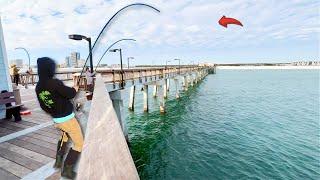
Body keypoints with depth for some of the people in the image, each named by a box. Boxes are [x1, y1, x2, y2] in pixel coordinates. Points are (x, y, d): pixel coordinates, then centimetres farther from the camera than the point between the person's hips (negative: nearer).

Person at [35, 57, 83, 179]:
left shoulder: (38, 87, 1)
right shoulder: (54, 83, -23)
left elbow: (43, 106, 10)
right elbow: (70, 94, -16)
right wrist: (75, 88, 5)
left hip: (56, 120, 8)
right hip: (67, 118, -8)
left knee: (64, 135, 36)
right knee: (79, 144, 7)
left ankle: (58, 161, 37)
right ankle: (67, 169, 12)